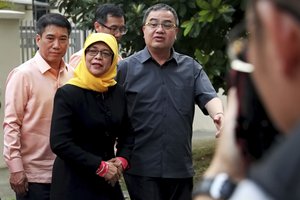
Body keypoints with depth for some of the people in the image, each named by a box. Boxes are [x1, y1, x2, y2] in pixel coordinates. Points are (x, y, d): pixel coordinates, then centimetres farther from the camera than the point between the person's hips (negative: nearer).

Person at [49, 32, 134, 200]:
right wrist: (100, 167, -17)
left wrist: (123, 160, -8)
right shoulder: (67, 93, -11)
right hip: (73, 182, -5)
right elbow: (60, 143, -18)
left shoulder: (119, 93, 4)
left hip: (108, 182, 5)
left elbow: (127, 134, 11)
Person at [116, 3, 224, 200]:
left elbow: (209, 96, -5)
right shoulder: (125, 68, 1)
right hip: (142, 168, -3)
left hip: (181, 167, 3)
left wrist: (219, 115, -27)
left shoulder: (191, 68, 8)